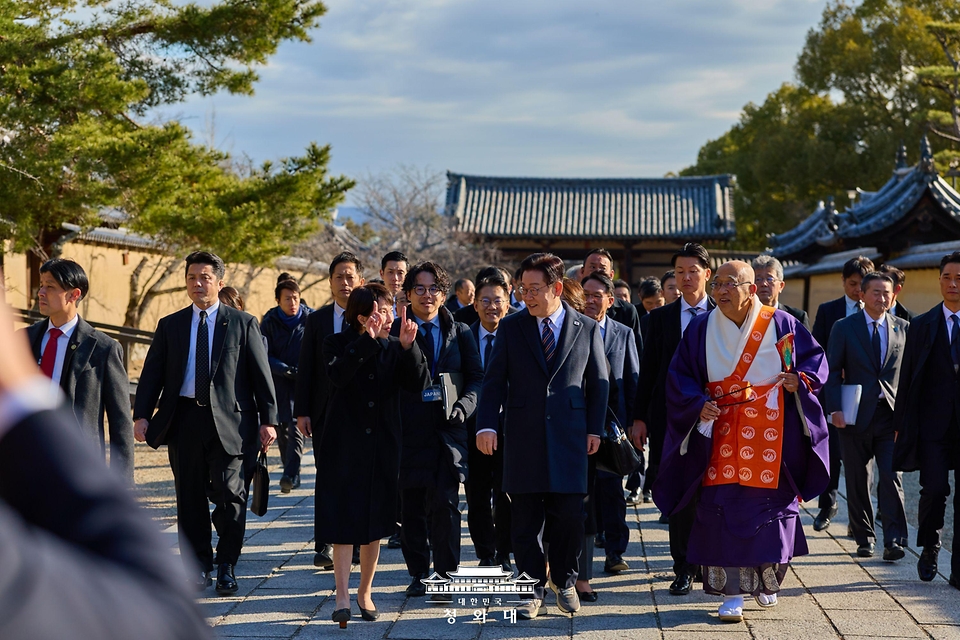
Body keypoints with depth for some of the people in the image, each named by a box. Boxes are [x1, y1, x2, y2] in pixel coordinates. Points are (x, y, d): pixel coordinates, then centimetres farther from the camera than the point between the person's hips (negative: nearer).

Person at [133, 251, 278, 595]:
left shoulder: (243, 323, 6)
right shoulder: (169, 325, 12)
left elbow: (261, 374, 3)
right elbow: (152, 373, 9)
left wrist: (268, 420, -2)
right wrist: (142, 415, -2)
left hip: (228, 420, -2)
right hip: (184, 419, 2)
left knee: (230, 495, -5)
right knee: (190, 498, 6)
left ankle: (226, 566, 10)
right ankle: (198, 565, 18)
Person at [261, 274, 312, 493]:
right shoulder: (269, 321, -1)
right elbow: (266, 356, -3)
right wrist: (286, 369, -17)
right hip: (279, 381, 2)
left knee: (295, 425, -14)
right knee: (280, 427, 4)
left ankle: (290, 475, -17)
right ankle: (291, 472, 19)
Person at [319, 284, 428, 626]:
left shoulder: (395, 348, 3)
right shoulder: (338, 343, -3)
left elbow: (418, 385, -12)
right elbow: (337, 376, -24)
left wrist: (408, 347, -25)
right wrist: (367, 339, -30)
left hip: (382, 447, 3)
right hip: (344, 446, -3)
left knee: (375, 523, 10)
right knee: (344, 521, -6)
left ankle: (365, 593, 23)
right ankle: (342, 598, -4)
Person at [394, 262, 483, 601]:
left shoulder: (460, 333, 10)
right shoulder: (393, 333, 5)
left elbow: (477, 378, 10)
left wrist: (463, 407, -7)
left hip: (447, 431, 0)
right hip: (408, 432, 0)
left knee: (445, 505, -6)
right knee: (411, 508, 6)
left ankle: (445, 576, 2)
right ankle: (418, 573, 19)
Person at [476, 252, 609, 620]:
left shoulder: (587, 329, 5)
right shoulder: (511, 327, 5)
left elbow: (599, 383, 9)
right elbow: (494, 380, 2)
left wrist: (595, 429, 4)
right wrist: (487, 425, -9)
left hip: (569, 437, 0)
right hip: (523, 437, 0)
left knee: (569, 516, 2)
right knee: (525, 520, 3)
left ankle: (565, 582, 22)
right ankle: (532, 589, 13)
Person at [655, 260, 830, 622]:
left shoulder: (780, 324, 0)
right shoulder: (702, 329, 3)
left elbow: (815, 357, 6)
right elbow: (679, 375, 5)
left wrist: (801, 380, -14)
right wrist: (698, 403, -12)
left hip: (770, 434, 0)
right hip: (721, 435, 1)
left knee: (768, 506, 4)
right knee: (724, 510, -6)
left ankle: (766, 580, 26)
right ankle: (732, 592, 0)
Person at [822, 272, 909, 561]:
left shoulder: (903, 328, 8)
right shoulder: (844, 328, 2)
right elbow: (832, 372, 0)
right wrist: (835, 409, -11)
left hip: (891, 413, 1)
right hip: (856, 414, 0)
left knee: (892, 477, -8)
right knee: (858, 480, 6)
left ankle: (894, 540, -5)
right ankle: (865, 538, 18)